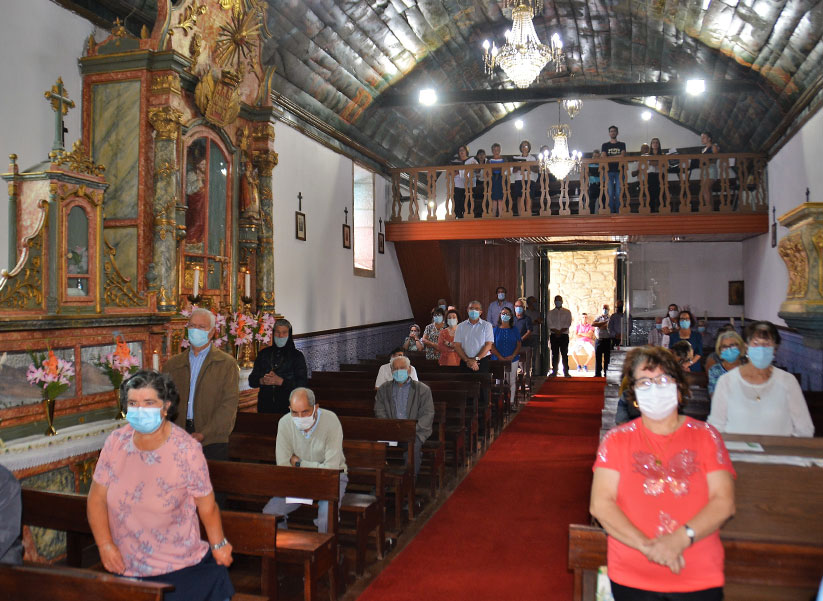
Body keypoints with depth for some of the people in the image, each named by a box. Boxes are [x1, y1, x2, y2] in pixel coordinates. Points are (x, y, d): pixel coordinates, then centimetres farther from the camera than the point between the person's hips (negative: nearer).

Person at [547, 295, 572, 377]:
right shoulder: (550, 313, 11)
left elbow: (568, 324, -2)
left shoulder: (567, 312, 8)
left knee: (564, 354, -3)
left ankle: (566, 372, 0)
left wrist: (560, 331, -13)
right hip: (554, 336, 1)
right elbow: (550, 325, 1)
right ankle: (554, 372, 5)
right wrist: (556, 331, -14)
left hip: (564, 335, -1)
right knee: (555, 354, 1)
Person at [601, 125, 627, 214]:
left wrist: (609, 157, -2)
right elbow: (603, 158, 1)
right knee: (610, 193, -5)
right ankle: (611, 212, -5)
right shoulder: (605, 145, 15)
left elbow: (623, 156, -2)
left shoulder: (622, 145, 15)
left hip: (619, 171, 0)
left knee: (618, 193, -6)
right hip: (609, 171, 0)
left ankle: (618, 212, -5)